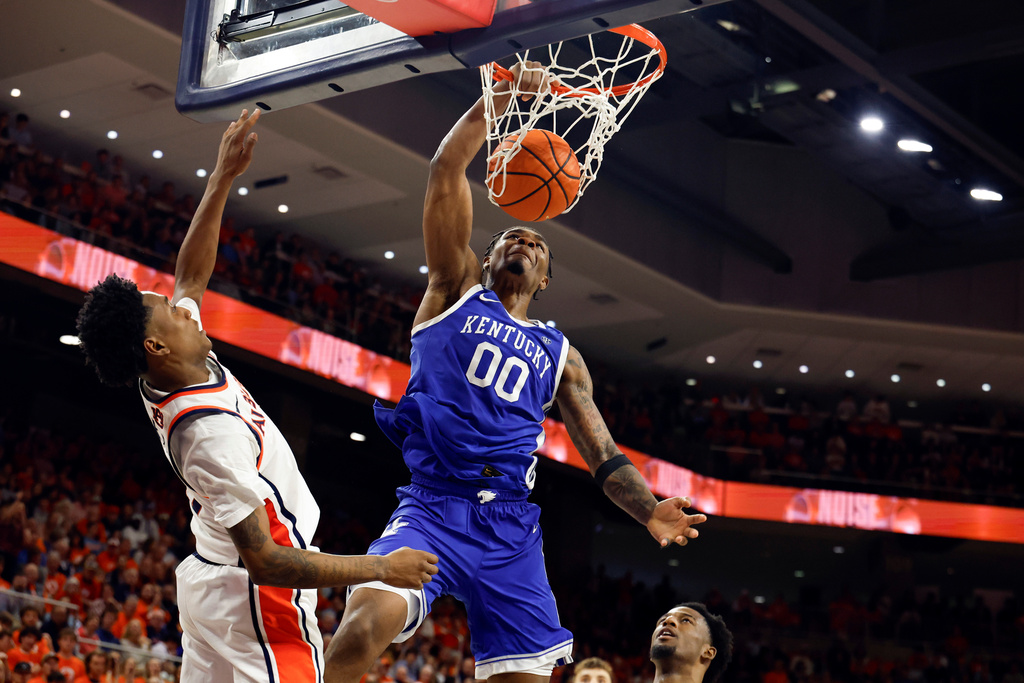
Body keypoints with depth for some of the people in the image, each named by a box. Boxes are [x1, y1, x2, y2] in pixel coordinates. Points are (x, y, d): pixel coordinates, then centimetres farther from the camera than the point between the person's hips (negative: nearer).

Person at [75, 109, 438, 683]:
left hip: (212, 579, 10)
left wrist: (224, 178, 10)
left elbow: (192, 274, 15)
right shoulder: (210, 432, -29)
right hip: (257, 597, -10)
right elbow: (265, 560, -28)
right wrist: (382, 568, -21)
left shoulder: (163, 375, -2)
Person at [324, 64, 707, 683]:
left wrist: (650, 510, -5)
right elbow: (447, 172, 6)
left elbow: (603, 453, 14)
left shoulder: (560, 354, 21)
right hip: (431, 508, -3)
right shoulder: (457, 292, 15)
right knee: (366, 623, -29)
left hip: (510, 528, 3)